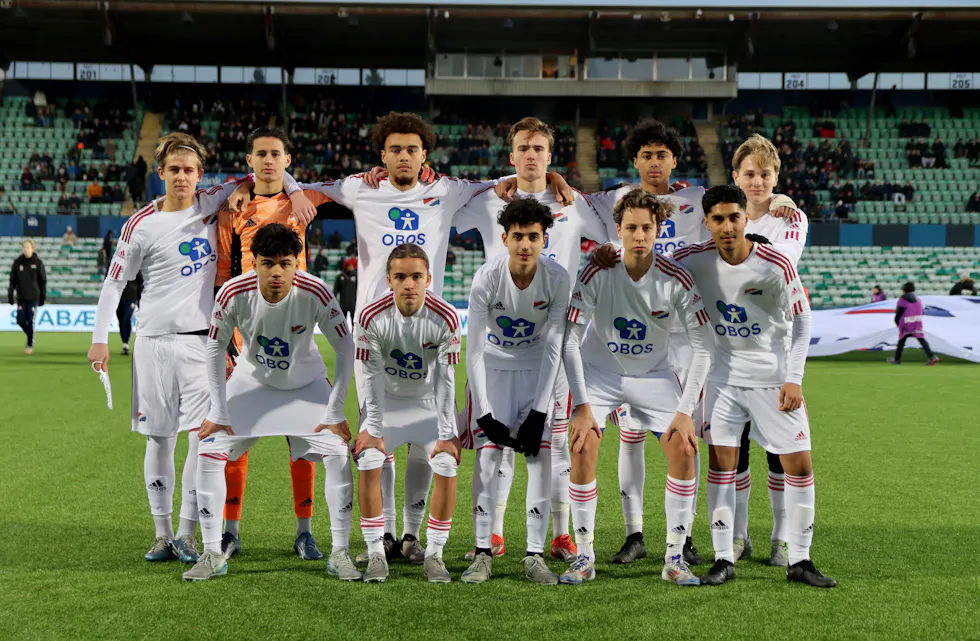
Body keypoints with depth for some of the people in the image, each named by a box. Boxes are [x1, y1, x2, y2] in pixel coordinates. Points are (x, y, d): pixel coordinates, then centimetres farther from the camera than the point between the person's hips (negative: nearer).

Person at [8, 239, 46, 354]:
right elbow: (13, 280, 4)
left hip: (33, 297, -2)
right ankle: (30, 335, 29)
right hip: (21, 297, 2)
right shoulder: (18, 262, 2)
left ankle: (30, 345, 7)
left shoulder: (38, 262, -2)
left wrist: (43, 297, 1)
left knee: (30, 322, -4)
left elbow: (43, 281, 2)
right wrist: (10, 295, -1)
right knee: (21, 321, 2)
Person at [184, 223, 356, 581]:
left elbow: (345, 348, -17)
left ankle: (340, 554, -2)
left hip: (306, 384, -1)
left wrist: (335, 413, -16)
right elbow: (215, 348, -11)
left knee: (338, 453, -16)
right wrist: (218, 412, -11)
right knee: (209, 452, -11)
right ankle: (213, 555, 2)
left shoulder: (316, 293, -30)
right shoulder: (234, 293, -27)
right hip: (251, 382, 1)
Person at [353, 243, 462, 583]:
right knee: (368, 464, -17)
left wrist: (446, 434, -17)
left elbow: (445, 379, -17)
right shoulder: (371, 316, -21)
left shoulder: (446, 318, -22)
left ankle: (434, 554, -1)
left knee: (447, 467, -16)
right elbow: (372, 376, -15)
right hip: (386, 400, 0)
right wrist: (372, 428, -15)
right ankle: (376, 555, -5)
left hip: (430, 401, 0)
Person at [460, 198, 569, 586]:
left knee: (540, 453, -10)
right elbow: (474, 350, -18)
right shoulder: (486, 279, -24)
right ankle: (483, 554, -3)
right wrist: (485, 414, -21)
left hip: (537, 367, 1)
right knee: (488, 455, -10)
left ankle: (535, 556, -4)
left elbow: (553, 348, -16)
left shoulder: (557, 279, -22)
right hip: (493, 364, -1)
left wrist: (539, 412, -19)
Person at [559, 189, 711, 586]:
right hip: (599, 371, -1)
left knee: (684, 451, -12)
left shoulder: (677, 280, -19)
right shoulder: (596, 274, -21)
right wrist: (582, 405, -21)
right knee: (582, 449, -18)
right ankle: (584, 556, -4)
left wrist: (686, 410, -17)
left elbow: (703, 347, -13)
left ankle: (675, 557, 2)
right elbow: (570, 341, -17)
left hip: (653, 375, 1)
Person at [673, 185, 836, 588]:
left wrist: (793, 379, -9)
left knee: (800, 464, -1)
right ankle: (724, 559, 3)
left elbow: (801, 321, -5)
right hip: (723, 373, 1)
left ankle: (799, 561, 11)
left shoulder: (776, 265, -16)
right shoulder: (693, 260, -11)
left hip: (774, 377, -1)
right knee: (721, 461, -6)